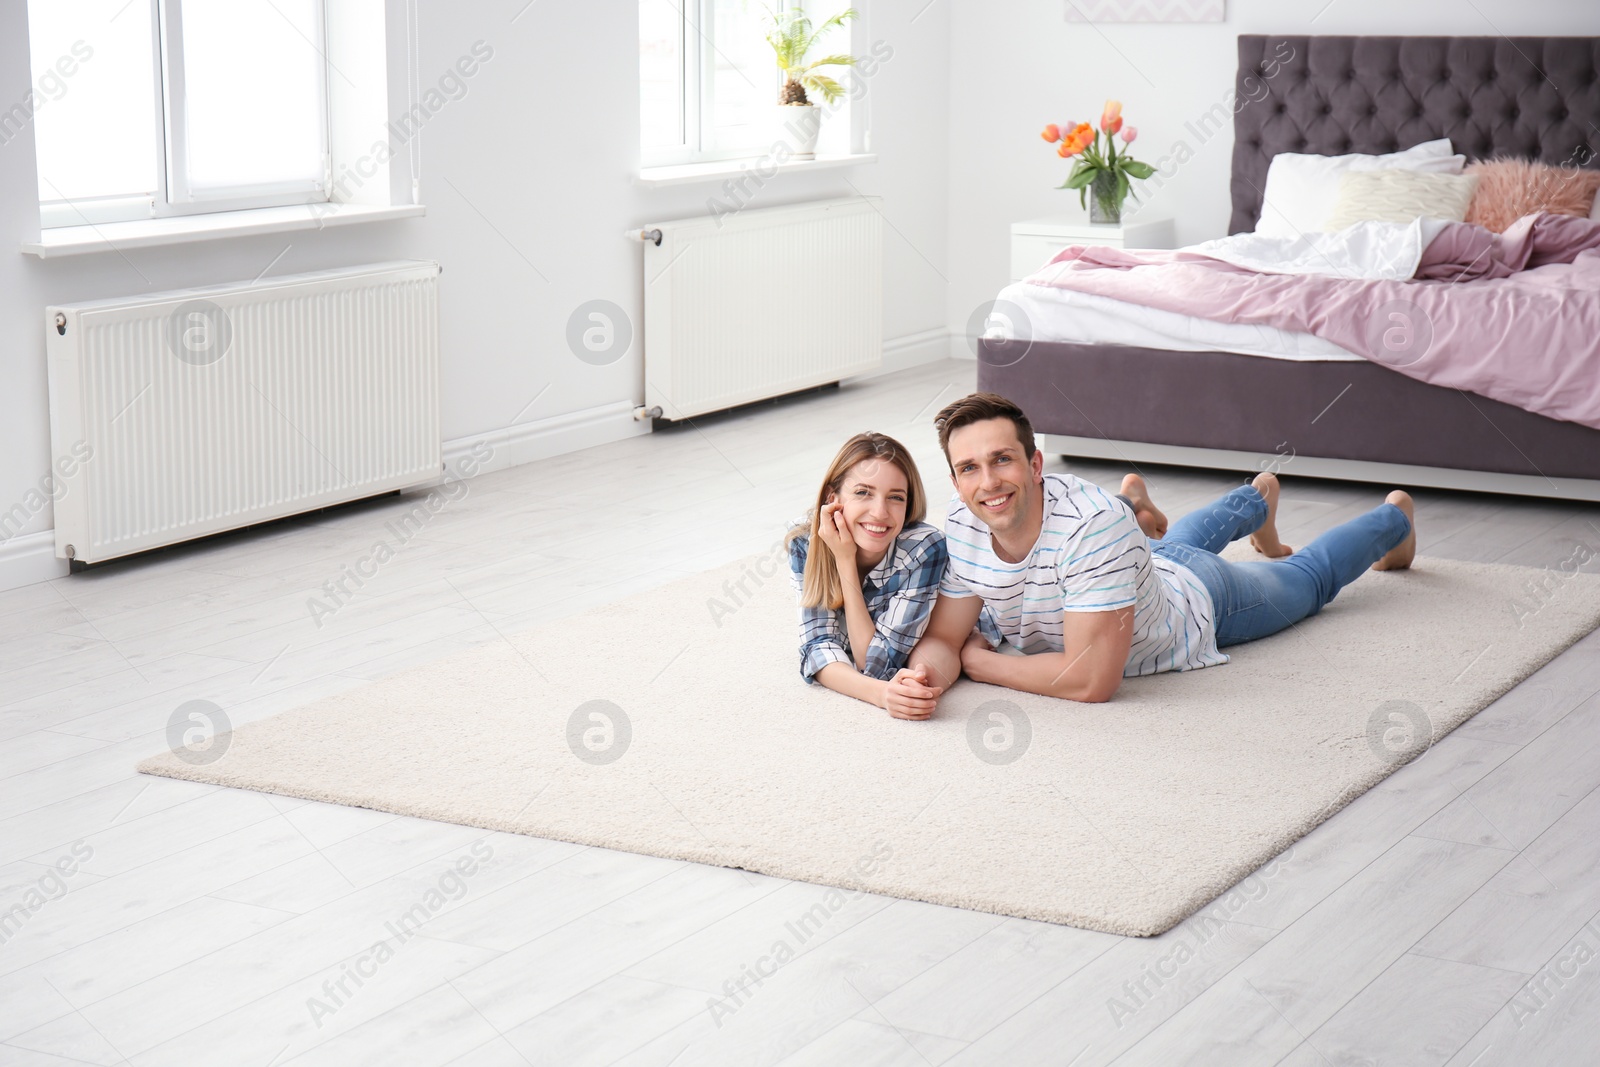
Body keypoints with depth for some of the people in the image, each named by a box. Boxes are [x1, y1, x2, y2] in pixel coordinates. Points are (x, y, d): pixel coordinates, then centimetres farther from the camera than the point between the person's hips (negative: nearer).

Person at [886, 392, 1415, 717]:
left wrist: (979, 661, -40)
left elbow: (1092, 680, -52)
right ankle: (1257, 499, 72)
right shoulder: (961, 527, -34)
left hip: (1200, 601, -4)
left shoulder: (1093, 522, -51)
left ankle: (1394, 517, 57)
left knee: (1309, 578, 26)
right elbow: (942, 637, -24)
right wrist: (924, 676, -48)